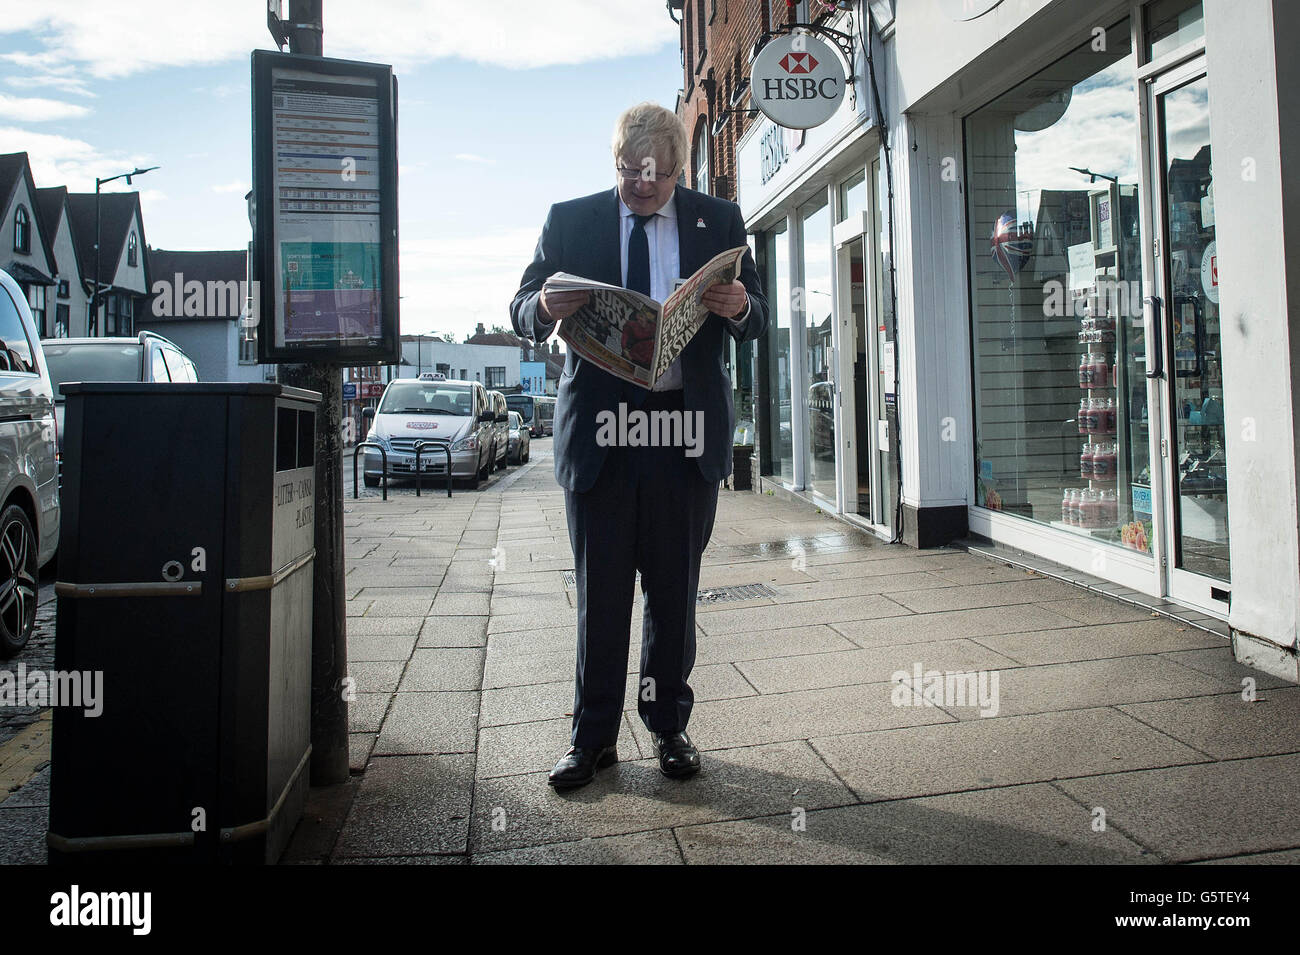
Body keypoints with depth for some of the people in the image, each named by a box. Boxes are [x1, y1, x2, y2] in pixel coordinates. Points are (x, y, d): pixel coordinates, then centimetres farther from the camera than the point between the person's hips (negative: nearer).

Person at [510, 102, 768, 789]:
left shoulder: (718, 220, 10)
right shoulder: (570, 220, 7)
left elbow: (757, 319, 9)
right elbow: (522, 311, 5)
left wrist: (740, 307, -16)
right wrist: (545, 308, -19)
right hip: (599, 424, 0)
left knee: (674, 590, 9)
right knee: (600, 591, 5)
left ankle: (668, 726, 24)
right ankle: (593, 736, 17)